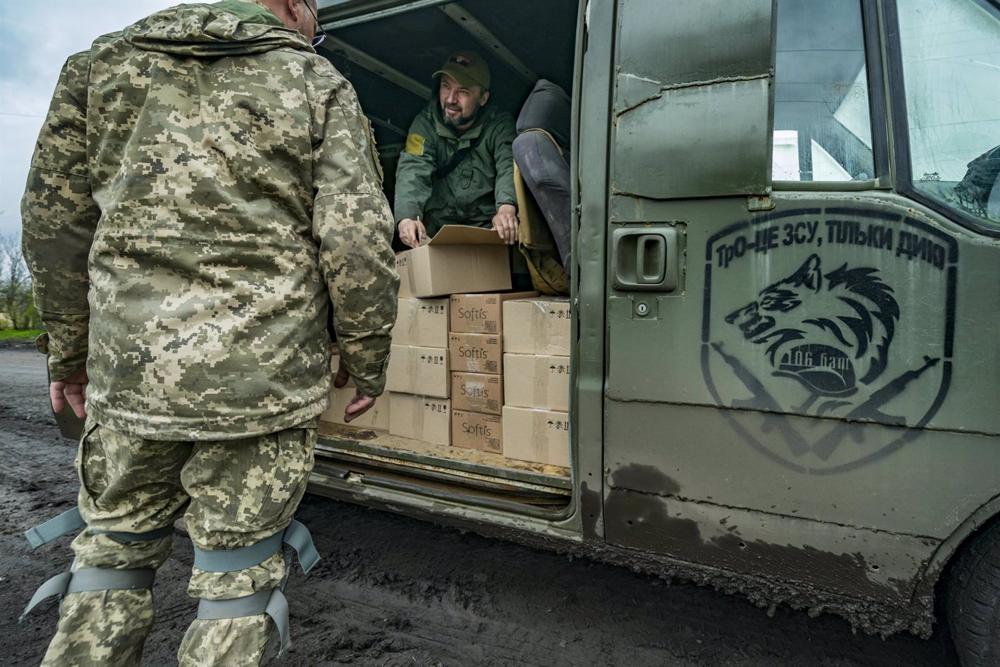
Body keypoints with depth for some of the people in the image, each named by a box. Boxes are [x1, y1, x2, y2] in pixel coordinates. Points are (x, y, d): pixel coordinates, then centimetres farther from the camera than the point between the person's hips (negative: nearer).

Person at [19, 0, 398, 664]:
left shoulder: (106, 60, 13)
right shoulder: (319, 84, 4)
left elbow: (55, 218, 12)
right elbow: (357, 239, -8)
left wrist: (68, 348, 21)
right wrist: (368, 360, 3)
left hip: (126, 367, 3)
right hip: (266, 377, -2)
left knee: (115, 550, 23)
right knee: (239, 573, 12)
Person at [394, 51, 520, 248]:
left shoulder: (499, 125, -1)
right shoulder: (426, 123, 0)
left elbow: (509, 166, -19)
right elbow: (413, 170, -14)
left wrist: (506, 206, -42)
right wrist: (406, 216, -35)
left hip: (487, 226, 0)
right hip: (437, 227, 0)